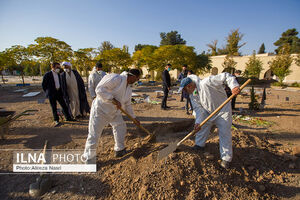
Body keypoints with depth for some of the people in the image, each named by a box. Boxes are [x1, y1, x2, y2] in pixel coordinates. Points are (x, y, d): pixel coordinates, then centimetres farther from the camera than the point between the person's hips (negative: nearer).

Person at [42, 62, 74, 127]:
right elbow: (43, 85, -3)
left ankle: (68, 117, 18)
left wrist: (61, 91, 12)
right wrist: (47, 92, 1)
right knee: (54, 108, 3)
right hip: (51, 94, -5)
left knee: (64, 105, 7)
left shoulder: (58, 74, 10)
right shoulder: (47, 75, -8)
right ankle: (56, 120, 14)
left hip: (59, 93, 5)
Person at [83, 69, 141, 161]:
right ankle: (88, 158, 19)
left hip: (114, 112, 8)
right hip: (100, 110, -8)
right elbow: (100, 89, -29)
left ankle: (119, 150, 32)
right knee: (94, 135, -1)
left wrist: (133, 117, 16)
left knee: (121, 127, 12)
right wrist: (113, 100, -32)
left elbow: (127, 104, 13)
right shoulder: (116, 78, -24)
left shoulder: (129, 89, 3)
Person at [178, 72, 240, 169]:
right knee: (201, 128, 13)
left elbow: (225, 76, -27)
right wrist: (198, 122, -22)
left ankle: (226, 158, 16)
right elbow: (198, 109, -10)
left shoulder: (206, 83, -30)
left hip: (223, 111, -6)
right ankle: (199, 146, 37)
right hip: (208, 113, 7)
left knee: (225, 134, -2)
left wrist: (234, 86, -42)